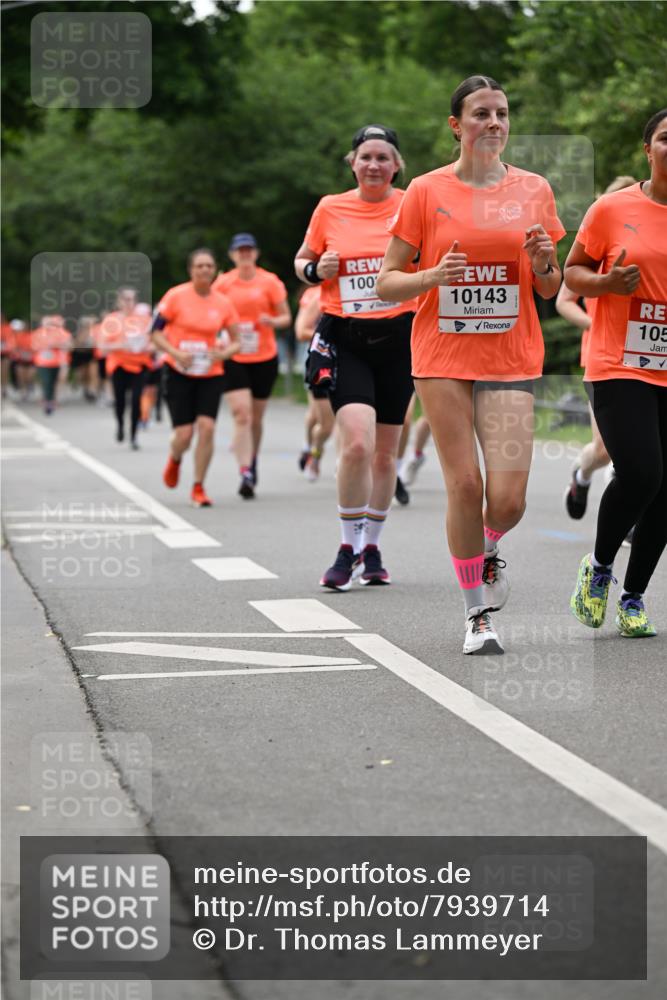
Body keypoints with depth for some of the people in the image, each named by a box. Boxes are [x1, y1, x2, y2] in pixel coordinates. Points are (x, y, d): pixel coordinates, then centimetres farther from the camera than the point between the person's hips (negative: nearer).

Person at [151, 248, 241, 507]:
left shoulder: (223, 303, 0)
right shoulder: (176, 296, -7)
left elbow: (236, 341, 8)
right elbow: (156, 333, -5)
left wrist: (223, 353, -13)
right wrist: (176, 353, -19)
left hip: (210, 375, 2)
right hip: (178, 372, -2)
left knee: (207, 427, -13)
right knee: (184, 434, -7)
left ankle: (198, 488, 1)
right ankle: (174, 460, 31)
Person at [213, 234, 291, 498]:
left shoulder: (270, 281, 0)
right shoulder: (222, 283, 1)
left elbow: (286, 317, 3)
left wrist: (273, 321, -19)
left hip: (264, 358, 1)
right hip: (233, 359, -1)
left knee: (256, 418, 11)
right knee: (241, 415, -16)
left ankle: (252, 464, 34)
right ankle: (246, 474, -20)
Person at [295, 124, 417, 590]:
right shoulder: (330, 209, 3)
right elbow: (302, 261, 16)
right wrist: (315, 270, -6)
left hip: (398, 338, 1)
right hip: (344, 340, -1)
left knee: (385, 452, 8)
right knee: (357, 441, -19)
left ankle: (372, 548, 26)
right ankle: (349, 548, -4)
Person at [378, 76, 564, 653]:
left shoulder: (534, 190, 6)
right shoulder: (427, 191, 0)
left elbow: (549, 290, 14)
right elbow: (387, 283, 2)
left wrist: (544, 264, -8)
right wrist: (434, 276, -17)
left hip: (511, 361, 1)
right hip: (444, 358, -1)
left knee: (508, 499, -8)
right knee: (465, 485, -5)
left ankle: (486, 550, 28)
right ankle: (478, 612, 13)